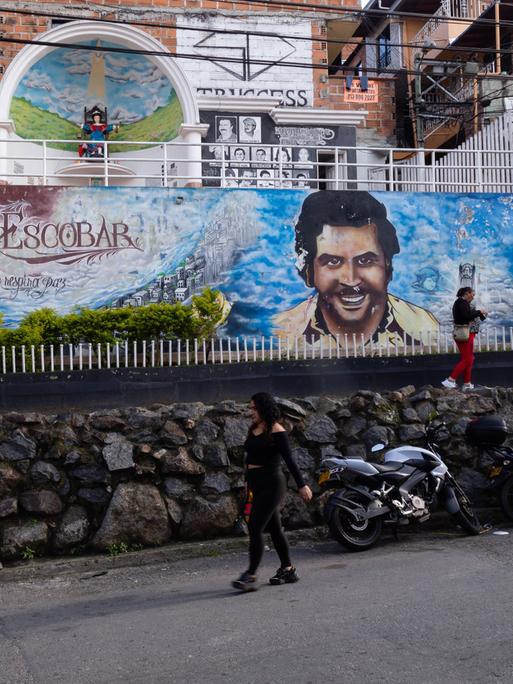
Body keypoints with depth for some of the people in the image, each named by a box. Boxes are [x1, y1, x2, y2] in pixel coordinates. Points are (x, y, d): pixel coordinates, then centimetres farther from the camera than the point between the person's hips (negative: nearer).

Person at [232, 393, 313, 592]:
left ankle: (251, 575, -12)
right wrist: (247, 481, 21)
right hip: (258, 486, 8)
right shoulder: (253, 430, 12)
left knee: (255, 527, -13)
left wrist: (301, 485, -14)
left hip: (272, 484, -8)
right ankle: (288, 569, 24)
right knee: (274, 528, 14)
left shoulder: (276, 430, -11)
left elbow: (289, 460, -13)